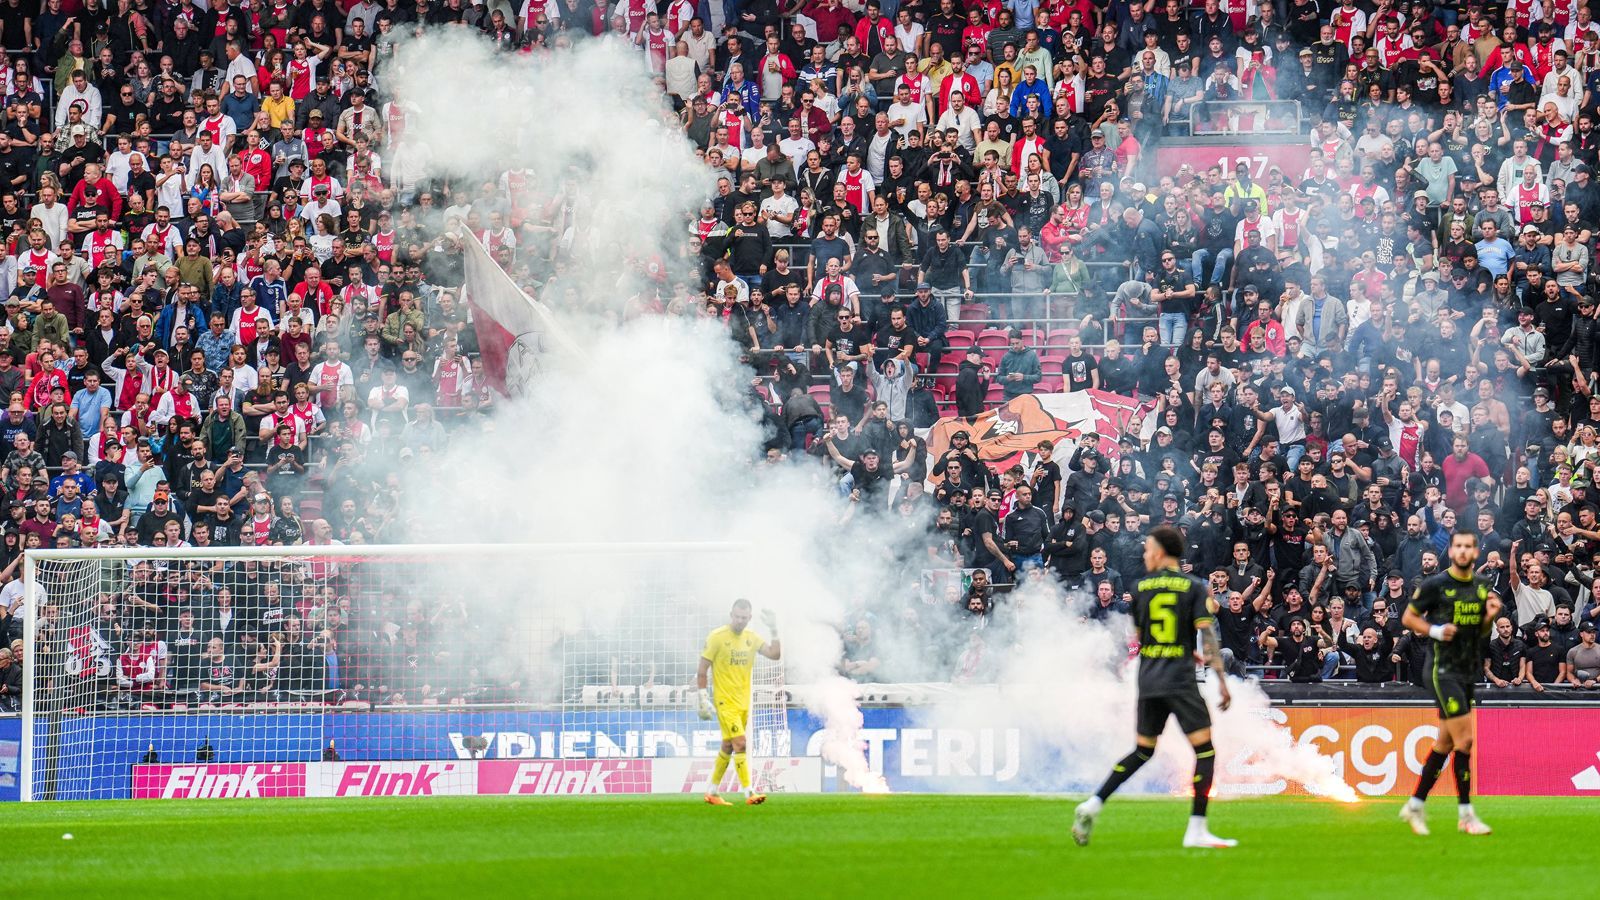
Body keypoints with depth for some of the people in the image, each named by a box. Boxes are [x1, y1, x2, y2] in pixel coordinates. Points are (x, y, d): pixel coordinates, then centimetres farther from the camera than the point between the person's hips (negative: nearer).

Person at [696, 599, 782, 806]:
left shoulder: (752, 638, 7)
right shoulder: (717, 637, -9)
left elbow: (774, 654, -2)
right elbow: (702, 671, -6)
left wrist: (773, 630, -10)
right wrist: (703, 700, -10)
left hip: (744, 703, 6)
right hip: (725, 702, -6)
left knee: (728, 747, 13)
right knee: (740, 744, -16)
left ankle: (712, 792, 23)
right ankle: (749, 792, -18)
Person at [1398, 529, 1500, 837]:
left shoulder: (1483, 586, 9)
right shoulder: (1435, 585, -9)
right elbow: (1408, 618, -1)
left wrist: (1491, 615, -3)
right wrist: (1435, 630, -17)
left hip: (1468, 672, 7)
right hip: (1443, 670, -7)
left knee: (1446, 743, 11)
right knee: (1464, 739, -12)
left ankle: (1414, 805, 22)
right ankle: (1465, 814, -6)